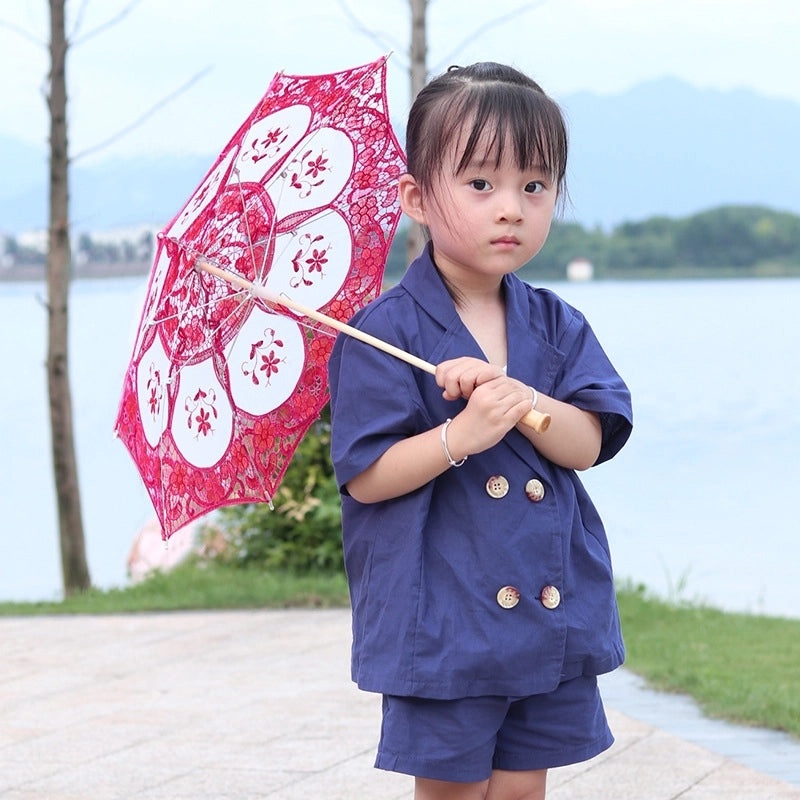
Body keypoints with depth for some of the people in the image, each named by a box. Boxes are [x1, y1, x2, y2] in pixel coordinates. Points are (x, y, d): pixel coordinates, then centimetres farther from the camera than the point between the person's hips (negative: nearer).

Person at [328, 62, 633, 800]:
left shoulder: (556, 326, 6)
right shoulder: (387, 331, -10)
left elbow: (589, 444, -4)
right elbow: (365, 475, -13)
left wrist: (520, 400, -23)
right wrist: (461, 436, -28)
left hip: (554, 614, 5)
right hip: (441, 620, -4)